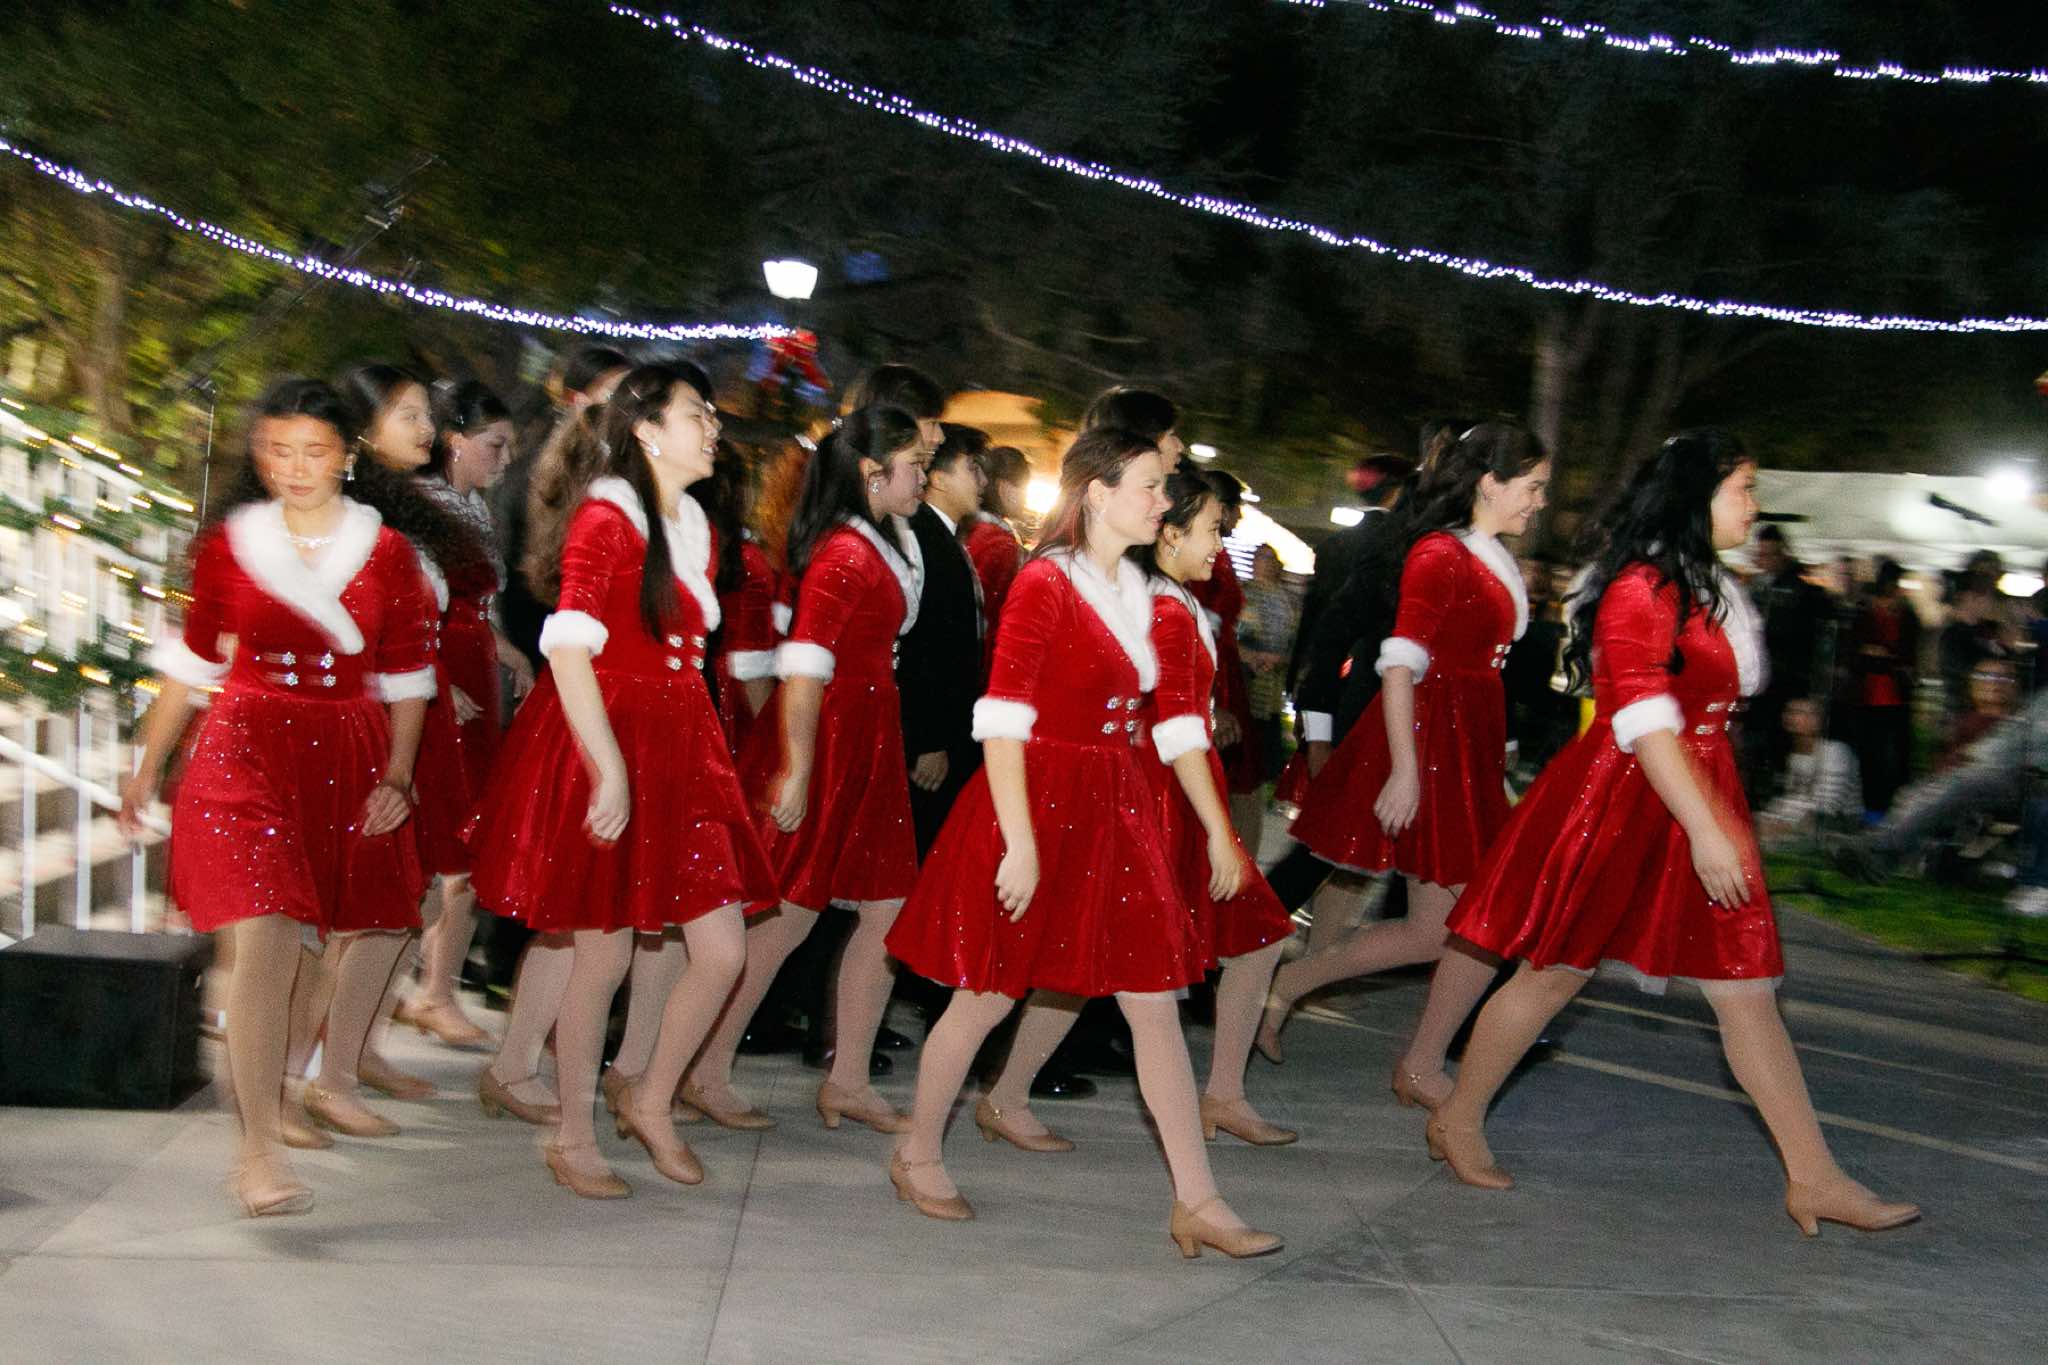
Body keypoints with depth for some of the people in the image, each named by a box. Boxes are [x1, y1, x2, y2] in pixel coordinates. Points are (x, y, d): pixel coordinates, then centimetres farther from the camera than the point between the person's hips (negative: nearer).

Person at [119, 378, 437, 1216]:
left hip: (350, 759, 3)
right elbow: (192, 659, 10)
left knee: (374, 928, 12)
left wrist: (397, 776, -3)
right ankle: (259, 1150, -14)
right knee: (266, 938, -16)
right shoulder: (228, 543, 2)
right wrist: (148, 767, 12)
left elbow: (406, 676, 6)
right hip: (248, 751, -2)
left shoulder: (385, 550, 2)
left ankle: (336, 1085, 41)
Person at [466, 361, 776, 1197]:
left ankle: (650, 1105, 22)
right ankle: (574, 1140, 17)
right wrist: (612, 771, -22)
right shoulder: (604, 521, -10)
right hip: (605, 752, -7)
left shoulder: (694, 527, 14)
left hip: (681, 751, 8)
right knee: (603, 959, 1)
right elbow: (569, 652, -17)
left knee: (723, 953, 2)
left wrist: (698, 748, 16)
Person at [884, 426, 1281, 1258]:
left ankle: (1197, 1203, 6)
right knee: (988, 995, 6)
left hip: (1112, 813, 7)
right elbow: (1001, 720, -16)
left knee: (1156, 1003, 3)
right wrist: (1021, 844, -20)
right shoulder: (1045, 582, -12)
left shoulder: (1133, 588, 11)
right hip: (1037, 805, -7)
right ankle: (917, 1155, 28)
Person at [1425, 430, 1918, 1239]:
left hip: (1697, 800, 8)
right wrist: (1705, 828, -25)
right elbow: (1643, 716, -21)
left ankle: (1814, 1179, 6)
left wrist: (1719, 823, 20)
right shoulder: (1644, 585, -14)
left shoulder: (1709, 588, 15)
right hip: (1622, 801, -8)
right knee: (1555, 971, 4)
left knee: (1748, 988, 4)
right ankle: (1458, 1122, 21)